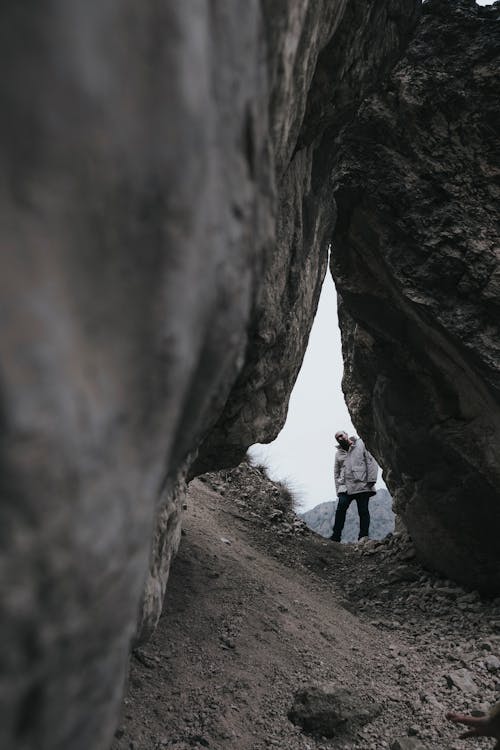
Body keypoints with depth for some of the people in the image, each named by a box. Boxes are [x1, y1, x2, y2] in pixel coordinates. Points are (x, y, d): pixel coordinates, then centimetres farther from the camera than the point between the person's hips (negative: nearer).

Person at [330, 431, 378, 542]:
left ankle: (363, 537, 2)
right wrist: (338, 489, 11)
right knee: (341, 509, -13)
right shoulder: (338, 453, 18)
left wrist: (371, 479, -7)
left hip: (362, 486, -2)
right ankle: (336, 536, -10)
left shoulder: (361, 445, 7)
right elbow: (336, 473, 22)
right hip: (345, 487, 3)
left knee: (363, 511, -3)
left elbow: (371, 462, 2)